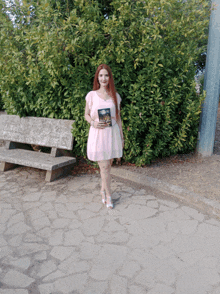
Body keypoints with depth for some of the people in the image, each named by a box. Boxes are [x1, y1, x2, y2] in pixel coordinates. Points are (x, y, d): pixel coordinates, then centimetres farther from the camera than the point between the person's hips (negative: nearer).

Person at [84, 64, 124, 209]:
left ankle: (103, 190, 28)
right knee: (104, 166, -3)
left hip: (112, 133, 2)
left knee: (108, 165, 8)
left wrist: (122, 137, 11)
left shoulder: (116, 96, 7)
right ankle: (108, 195, 12)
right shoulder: (92, 95, 1)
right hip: (98, 134, -2)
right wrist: (93, 122, -14)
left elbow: (118, 117, 12)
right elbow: (86, 114, 8)